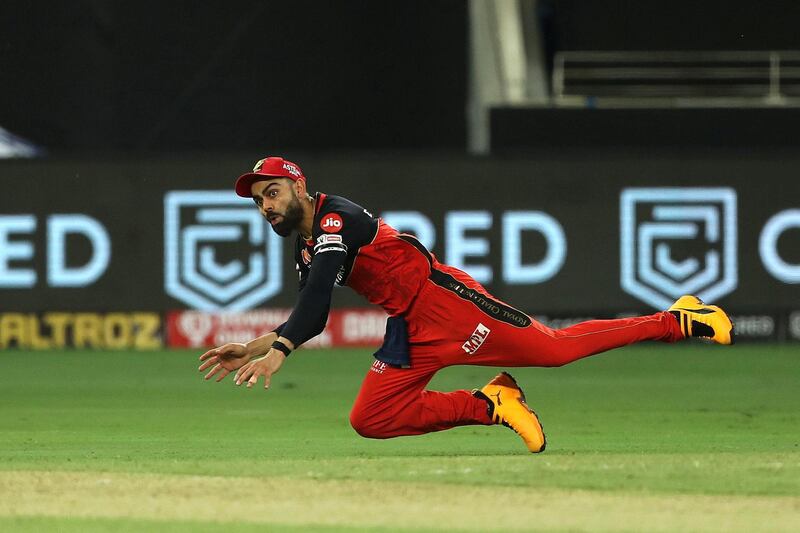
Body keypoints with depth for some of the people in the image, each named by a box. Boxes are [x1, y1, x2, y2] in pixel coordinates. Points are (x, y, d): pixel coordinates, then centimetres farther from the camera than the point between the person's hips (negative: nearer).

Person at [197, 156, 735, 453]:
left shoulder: (336, 217, -14)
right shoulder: (305, 250, 16)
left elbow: (317, 299, -28)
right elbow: (311, 319, 22)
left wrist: (277, 353, -38)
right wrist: (252, 348, 10)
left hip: (441, 297, -9)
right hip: (412, 332, 9)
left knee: (555, 346, -12)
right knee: (369, 420, -3)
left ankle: (678, 320, -2)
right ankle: (491, 404, 1)